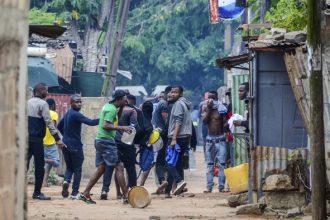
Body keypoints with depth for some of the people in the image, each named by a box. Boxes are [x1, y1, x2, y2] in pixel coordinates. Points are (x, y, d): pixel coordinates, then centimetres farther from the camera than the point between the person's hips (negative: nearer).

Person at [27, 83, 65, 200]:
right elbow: (49, 122, -14)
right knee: (39, 165, 2)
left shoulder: (28, 102, 14)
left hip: (26, 137, 7)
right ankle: (37, 193, 4)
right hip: (36, 139, -7)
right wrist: (57, 138, -14)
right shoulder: (43, 104, -7)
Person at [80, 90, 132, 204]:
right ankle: (126, 196, -8)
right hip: (106, 141, -10)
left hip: (100, 141, 10)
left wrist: (121, 108, 17)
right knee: (119, 167, -7)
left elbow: (116, 119, 29)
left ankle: (85, 194, 8)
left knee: (101, 169, 10)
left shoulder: (108, 106, 15)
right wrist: (121, 128, -23)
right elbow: (106, 125, -24)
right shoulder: (111, 109, -15)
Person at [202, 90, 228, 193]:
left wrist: (223, 114, -17)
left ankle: (221, 186, -6)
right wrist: (208, 109, -10)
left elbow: (225, 123, -5)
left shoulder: (221, 109, 0)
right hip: (209, 140, 3)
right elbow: (204, 121, -6)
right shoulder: (207, 109, 8)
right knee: (209, 165, 4)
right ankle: (209, 187, 5)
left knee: (222, 164, -7)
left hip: (220, 139, -3)